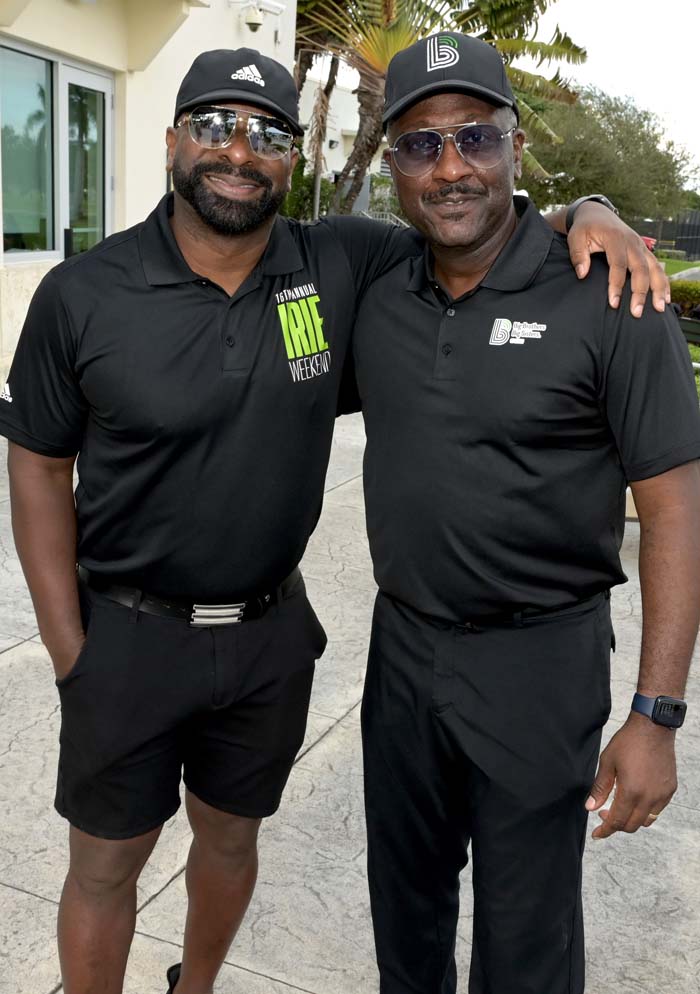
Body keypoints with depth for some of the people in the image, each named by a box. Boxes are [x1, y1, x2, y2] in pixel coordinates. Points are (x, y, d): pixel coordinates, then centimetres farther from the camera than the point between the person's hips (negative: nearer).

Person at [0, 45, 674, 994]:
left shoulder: (341, 265, -7)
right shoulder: (83, 294, -11)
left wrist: (589, 215, -16)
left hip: (272, 631, 3)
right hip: (130, 635, -2)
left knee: (231, 837, 23)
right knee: (106, 862, 13)